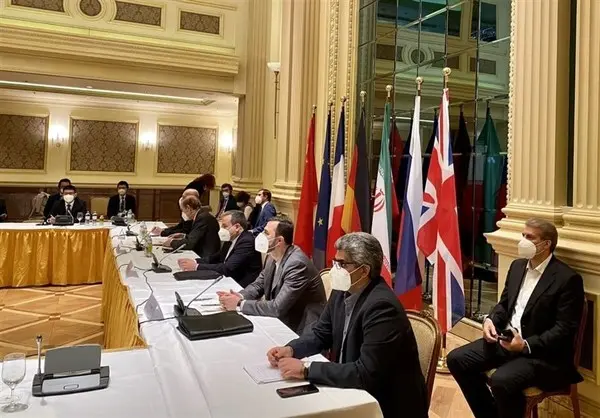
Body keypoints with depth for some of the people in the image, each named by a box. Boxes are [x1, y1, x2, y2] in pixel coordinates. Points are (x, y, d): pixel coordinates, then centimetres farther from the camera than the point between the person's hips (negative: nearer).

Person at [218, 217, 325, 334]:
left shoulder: (297, 264, -26)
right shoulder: (273, 257, 1)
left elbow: (277, 308, -28)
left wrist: (240, 304, -22)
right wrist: (239, 296, -12)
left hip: (301, 328, -7)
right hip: (283, 321, 7)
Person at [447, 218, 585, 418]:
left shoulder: (567, 278, -13)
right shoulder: (518, 266, 10)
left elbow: (565, 329, -16)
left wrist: (526, 345, -26)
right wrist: (491, 320, -4)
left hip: (542, 352, -7)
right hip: (506, 339, 7)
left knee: (501, 380, -33)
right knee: (457, 359, -6)